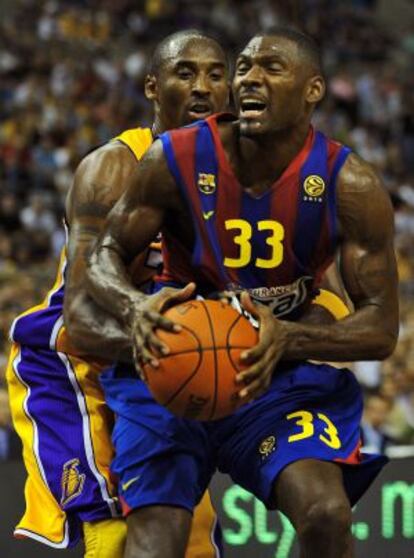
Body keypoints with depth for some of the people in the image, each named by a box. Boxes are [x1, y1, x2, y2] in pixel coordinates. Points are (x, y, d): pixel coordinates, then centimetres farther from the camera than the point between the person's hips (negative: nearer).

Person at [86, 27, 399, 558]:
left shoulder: (349, 186, -13)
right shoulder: (175, 160, -13)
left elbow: (381, 327, -12)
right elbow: (106, 254, -3)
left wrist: (288, 339, -33)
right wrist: (134, 308, -29)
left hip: (282, 377, 0)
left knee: (327, 515, -25)